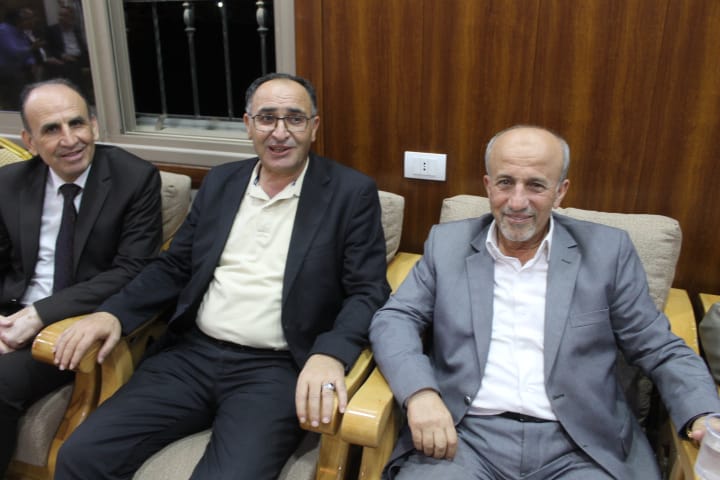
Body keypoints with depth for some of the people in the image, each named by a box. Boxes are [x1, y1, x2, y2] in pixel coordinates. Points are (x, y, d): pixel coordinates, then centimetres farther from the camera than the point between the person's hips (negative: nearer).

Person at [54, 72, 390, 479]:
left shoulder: (352, 192, -2)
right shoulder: (221, 181, 12)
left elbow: (368, 291, -7)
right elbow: (175, 266, 16)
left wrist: (330, 354, -26)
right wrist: (115, 313, 0)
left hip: (277, 370, -4)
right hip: (194, 354, 5)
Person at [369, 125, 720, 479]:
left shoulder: (606, 251, 5)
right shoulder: (448, 243, 7)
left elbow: (660, 351, 8)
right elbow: (393, 319, 3)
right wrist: (420, 392, -15)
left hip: (578, 448, 2)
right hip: (462, 437, -1)